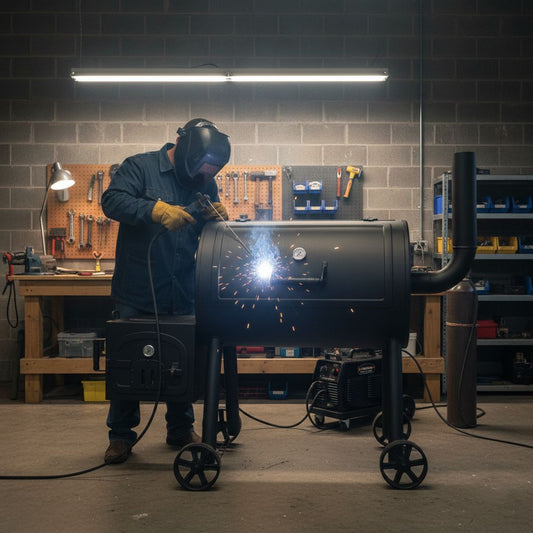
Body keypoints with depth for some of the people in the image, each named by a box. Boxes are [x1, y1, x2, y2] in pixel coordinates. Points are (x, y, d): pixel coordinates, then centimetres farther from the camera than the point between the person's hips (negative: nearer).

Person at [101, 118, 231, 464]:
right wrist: (158, 210, -28)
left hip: (183, 296, 4)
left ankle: (181, 430, 27)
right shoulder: (139, 167, -3)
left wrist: (219, 218, -10)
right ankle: (121, 436, 18)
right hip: (137, 294, -4)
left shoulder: (206, 184, 11)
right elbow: (112, 201, -17)